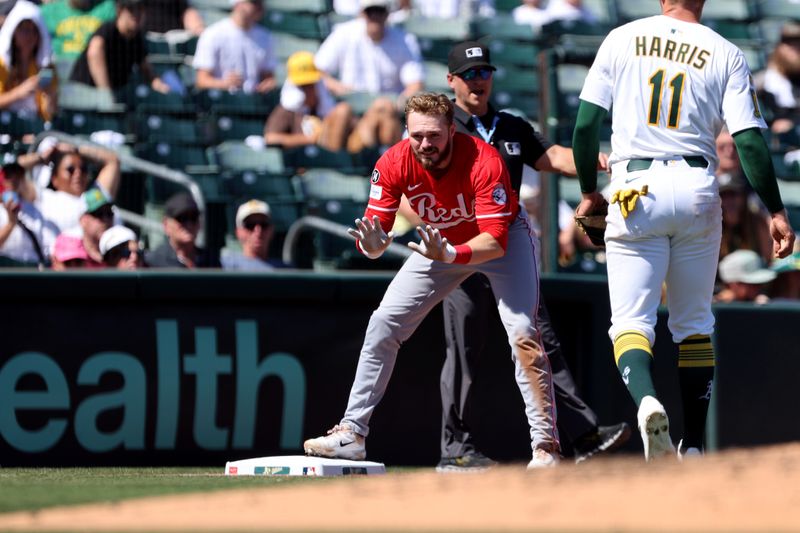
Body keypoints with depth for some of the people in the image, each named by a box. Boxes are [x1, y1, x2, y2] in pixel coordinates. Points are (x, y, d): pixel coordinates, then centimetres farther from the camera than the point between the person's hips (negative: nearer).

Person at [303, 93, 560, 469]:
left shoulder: (484, 162, -36)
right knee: (382, 325, -1)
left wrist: (450, 255, -56)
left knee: (522, 333, -21)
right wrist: (372, 244, -47)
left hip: (503, 238, -4)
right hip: (442, 241, 4)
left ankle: (545, 445, -16)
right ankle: (351, 433, 7)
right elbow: (376, 227, -23)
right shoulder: (394, 164, -24)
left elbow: (495, 241, -39)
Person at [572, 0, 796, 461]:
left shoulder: (622, 39, 3)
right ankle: (694, 448, 12)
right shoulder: (726, 55, 1)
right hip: (697, 190, 1)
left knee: (631, 320, -1)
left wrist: (589, 192, 15)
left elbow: (587, 122, 2)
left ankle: (646, 399, -32)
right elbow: (750, 140, -5)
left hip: (635, 190, -1)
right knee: (695, 324, 14)